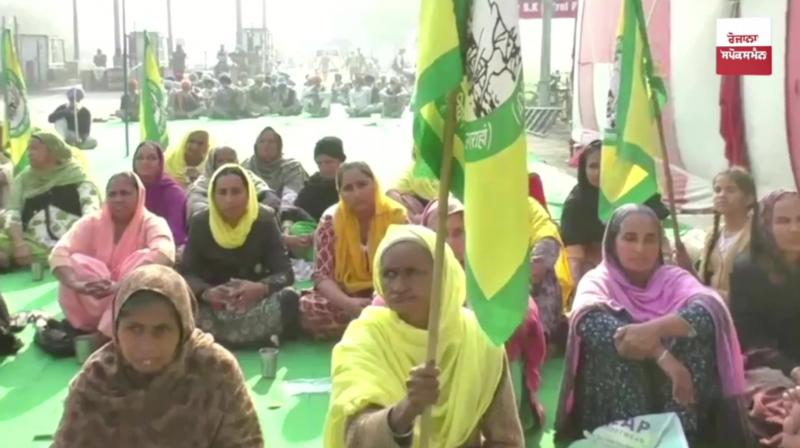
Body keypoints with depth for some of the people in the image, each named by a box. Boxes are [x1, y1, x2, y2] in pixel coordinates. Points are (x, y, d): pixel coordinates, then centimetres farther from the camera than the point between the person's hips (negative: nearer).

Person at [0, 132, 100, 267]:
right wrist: (19, 244, -12)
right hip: (35, 247, 2)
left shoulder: (75, 176, 8)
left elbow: (91, 210, -4)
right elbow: (12, 213, 6)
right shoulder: (23, 179, 17)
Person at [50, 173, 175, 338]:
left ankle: (105, 333, -29)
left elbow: (164, 255, -31)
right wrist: (77, 284, -38)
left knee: (146, 258, -27)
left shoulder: (152, 223, -9)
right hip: (92, 302, 2)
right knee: (73, 262, -21)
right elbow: (59, 254, -17)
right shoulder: (91, 222, -1)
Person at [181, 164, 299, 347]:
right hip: (213, 302, 1)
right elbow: (187, 273, -9)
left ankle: (215, 335, -25)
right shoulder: (200, 223, -5)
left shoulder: (265, 221, -8)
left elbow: (285, 272, -13)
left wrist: (261, 288, -36)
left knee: (288, 299, -31)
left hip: (255, 299, 0)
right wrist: (205, 293, -32)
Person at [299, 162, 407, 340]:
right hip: (346, 296, 1)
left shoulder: (396, 216, -7)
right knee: (306, 308, -29)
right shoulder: (331, 220, -8)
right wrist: (349, 303, -32)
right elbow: (322, 276, -12)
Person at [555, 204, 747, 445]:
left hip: (672, 394, 2)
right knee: (614, 340, -27)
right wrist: (662, 356, -36)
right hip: (613, 414, -1)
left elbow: (711, 309, -19)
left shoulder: (675, 278, 3)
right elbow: (590, 322, -25)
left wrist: (655, 328, -37)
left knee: (696, 331, -21)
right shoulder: (598, 281, -1)